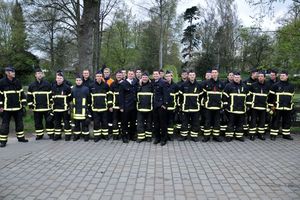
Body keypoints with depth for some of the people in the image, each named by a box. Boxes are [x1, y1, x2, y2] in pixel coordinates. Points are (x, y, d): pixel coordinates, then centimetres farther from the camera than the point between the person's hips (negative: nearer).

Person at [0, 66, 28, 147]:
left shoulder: (17, 82, 6)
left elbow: (22, 93, 11)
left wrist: (23, 104, 7)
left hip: (17, 107, 4)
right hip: (7, 108, -4)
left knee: (19, 123, 12)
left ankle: (21, 137, 25)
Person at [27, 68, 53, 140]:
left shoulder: (47, 84, 1)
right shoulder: (31, 85, 6)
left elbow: (51, 95, 3)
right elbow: (29, 96, 11)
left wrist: (51, 104, 1)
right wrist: (30, 105, 5)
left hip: (47, 107, -2)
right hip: (36, 108, 2)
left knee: (49, 121, 1)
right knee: (38, 122, 10)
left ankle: (51, 134, 12)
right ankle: (39, 135, 22)